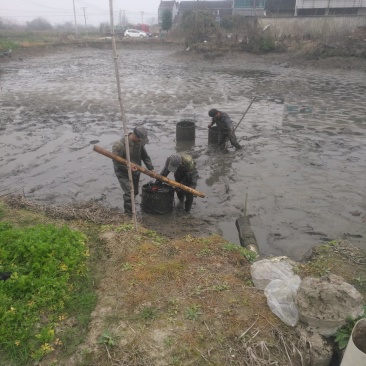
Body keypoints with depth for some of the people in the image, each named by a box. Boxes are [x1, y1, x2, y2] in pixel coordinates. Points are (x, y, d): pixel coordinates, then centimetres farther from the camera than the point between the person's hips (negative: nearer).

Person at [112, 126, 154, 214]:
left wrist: (151, 169, -2)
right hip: (123, 173, -7)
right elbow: (116, 161, -21)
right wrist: (128, 167, -30)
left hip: (135, 172, 7)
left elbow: (145, 157, 4)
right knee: (129, 193, -13)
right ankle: (129, 214, 1)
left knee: (135, 192, 17)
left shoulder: (140, 142, -6)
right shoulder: (120, 145, -26)